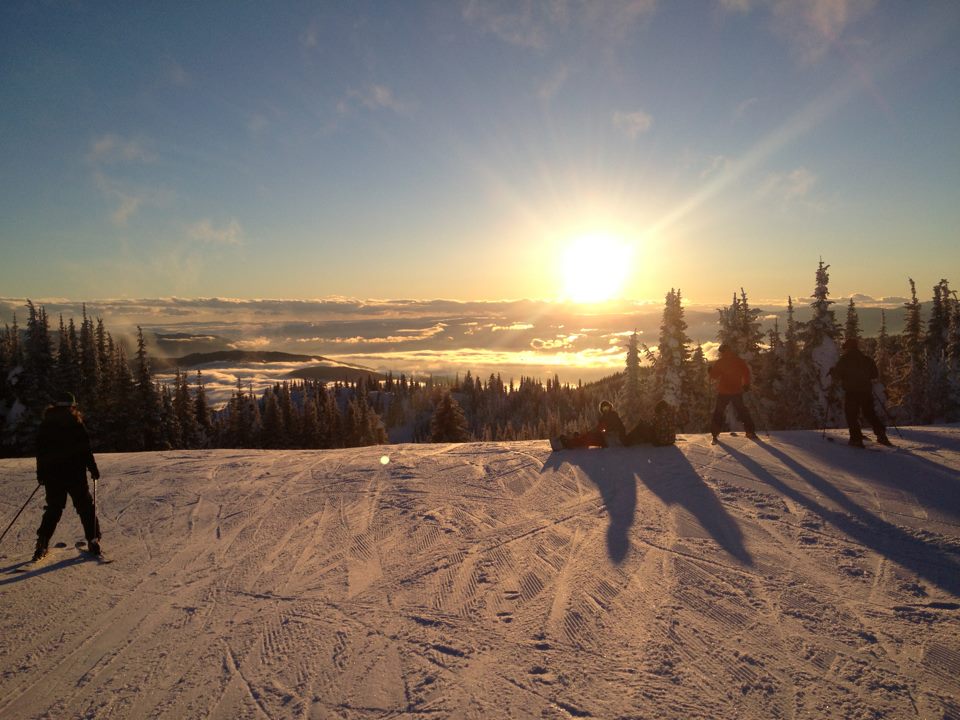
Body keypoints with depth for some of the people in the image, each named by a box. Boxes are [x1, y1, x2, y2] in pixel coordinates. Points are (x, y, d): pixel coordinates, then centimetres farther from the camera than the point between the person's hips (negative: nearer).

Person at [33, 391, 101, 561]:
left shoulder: (45, 425, 6)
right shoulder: (75, 424, -7)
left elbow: (40, 451, 10)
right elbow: (84, 448, -9)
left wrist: (40, 474, 17)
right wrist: (93, 468, -3)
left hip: (52, 475, 4)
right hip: (75, 474, -4)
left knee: (53, 509, 14)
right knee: (85, 507, 4)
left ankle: (42, 543, 6)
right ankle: (93, 540, 1)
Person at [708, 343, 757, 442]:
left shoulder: (719, 362, -9)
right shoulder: (739, 360, -1)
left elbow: (714, 375, -4)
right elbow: (746, 373, 3)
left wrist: (710, 370, 17)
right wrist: (746, 384, 14)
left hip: (723, 392, -2)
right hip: (737, 391, 2)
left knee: (718, 412, 7)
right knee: (742, 411, 17)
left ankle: (715, 434, 1)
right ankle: (750, 432, 16)